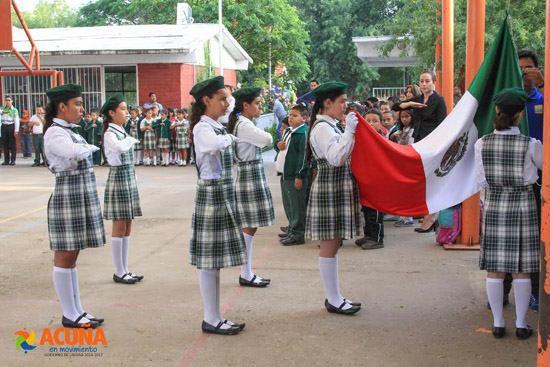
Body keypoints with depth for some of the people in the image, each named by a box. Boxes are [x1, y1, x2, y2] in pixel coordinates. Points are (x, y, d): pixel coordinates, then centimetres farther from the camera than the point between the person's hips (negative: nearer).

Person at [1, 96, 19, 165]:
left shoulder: (14, 110, 1)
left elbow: (17, 121, -3)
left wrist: (16, 130, -10)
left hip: (11, 127, -3)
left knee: (12, 144, -2)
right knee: (5, 144, 6)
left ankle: (13, 160, 1)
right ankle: (6, 160, 10)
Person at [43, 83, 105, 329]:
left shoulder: (69, 132, 16)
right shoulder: (54, 133, -13)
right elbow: (76, 152, -29)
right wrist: (92, 147, -11)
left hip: (81, 197, 9)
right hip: (67, 198, -9)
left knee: (71, 257, 14)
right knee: (65, 258, 0)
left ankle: (77, 311, 22)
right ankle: (70, 315, 9)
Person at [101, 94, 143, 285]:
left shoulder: (122, 132, 15)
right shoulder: (110, 134, -11)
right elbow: (120, 147, -34)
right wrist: (132, 140, -14)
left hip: (129, 179, 8)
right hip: (118, 178, -8)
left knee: (127, 227, 10)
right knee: (119, 227, -3)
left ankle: (125, 270, 17)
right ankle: (119, 273, 5)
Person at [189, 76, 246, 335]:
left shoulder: (217, 127, 16)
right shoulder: (202, 128, -14)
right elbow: (215, 144, -36)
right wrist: (230, 138, -17)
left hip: (224, 194, 9)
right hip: (211, 194, -9)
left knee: (216, 260, 12)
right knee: (210, 260, -2)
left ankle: (215, 317, 20)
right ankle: (211, 320, 7)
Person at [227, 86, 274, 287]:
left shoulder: (241, 124, 15)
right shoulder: (245, 126, -16)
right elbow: (268, 139, -21)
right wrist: (263, 134, -2)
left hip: (252, 177, 10)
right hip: (250, 178, -10)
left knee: (249, 227, 12)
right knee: (249, 227, -4)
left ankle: (247, 272, 18)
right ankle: (246, 275, 3)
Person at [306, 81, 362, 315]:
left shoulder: (330, 126, 16)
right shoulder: (322, 128, -15)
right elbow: (336, 158, -25)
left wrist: (350, 131, 13)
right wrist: (349, 131, -22)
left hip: (338, 190, 10)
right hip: (329, 191, -10)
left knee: (332, 246, 13)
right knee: (329, 247, -2)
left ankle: (334, 297, 21)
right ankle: (333, 300, 6)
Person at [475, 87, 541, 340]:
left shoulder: (482, 144, -5)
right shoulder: (530, 145, -11)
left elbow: (482, 181, 2)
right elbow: (543, 165, 9)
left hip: (493, 207, 2)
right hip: (523, 205, -2)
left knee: (495, 270, 8)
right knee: (521, 270, 8)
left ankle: (498, 324, 16)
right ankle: (521, 324, 16)